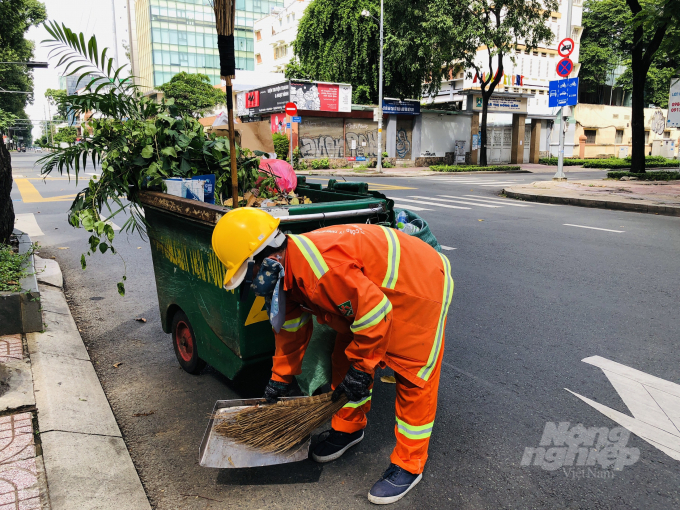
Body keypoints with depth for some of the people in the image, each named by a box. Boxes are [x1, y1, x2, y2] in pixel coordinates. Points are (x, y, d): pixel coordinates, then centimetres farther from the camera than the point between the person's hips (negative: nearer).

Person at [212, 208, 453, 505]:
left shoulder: (318, 267, -37)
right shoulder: (286, 272, -3)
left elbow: (375, 312, -35)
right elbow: (291, 330, 10)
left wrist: (360, 370, -22)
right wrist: (280, 379, 16)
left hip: (420, 287, -9)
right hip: (371, 288, 9)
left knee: (413, 378, -4)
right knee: (345, 359, 13)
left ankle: (409, 466, 10)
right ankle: (349, 428, 33)